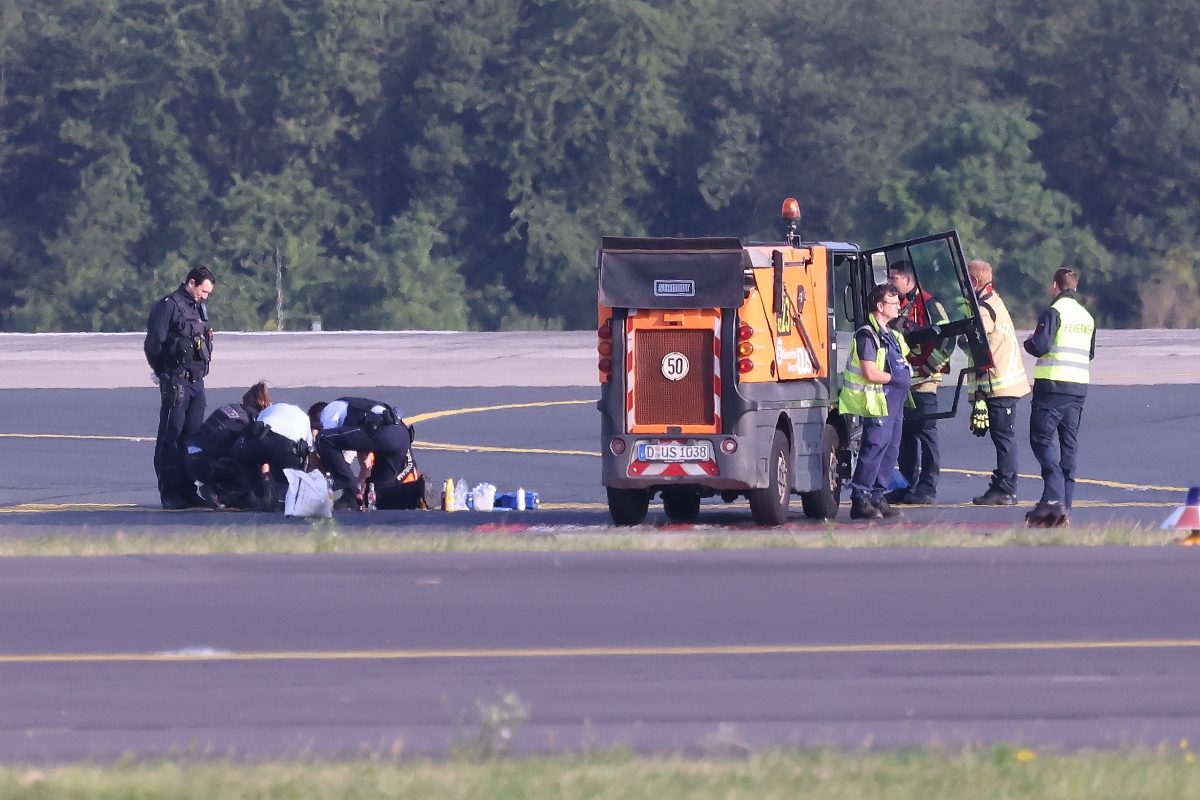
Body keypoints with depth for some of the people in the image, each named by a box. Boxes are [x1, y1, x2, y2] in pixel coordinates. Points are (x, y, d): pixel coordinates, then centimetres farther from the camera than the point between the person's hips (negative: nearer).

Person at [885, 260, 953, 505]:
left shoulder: (928, 305, -8)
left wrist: (927, 368, -14)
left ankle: (927, 489, -5)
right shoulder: (896, 305, 16)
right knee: (905, 437, 11)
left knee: (925, 435, -6)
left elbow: (946, 340, -14)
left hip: (923, 383, -8)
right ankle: (908, 486, 17)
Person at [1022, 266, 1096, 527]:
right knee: (1069, 444, 8)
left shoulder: (1054, 312, -9)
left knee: (1042, 439, -5)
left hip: (1053, 386, -7)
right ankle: (1065, 508, 6)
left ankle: (1053, 497, -23)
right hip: (1079, 386, 7)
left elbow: (1040, 346, -16)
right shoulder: (1087, 317, 15)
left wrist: (1029, 342, 4)